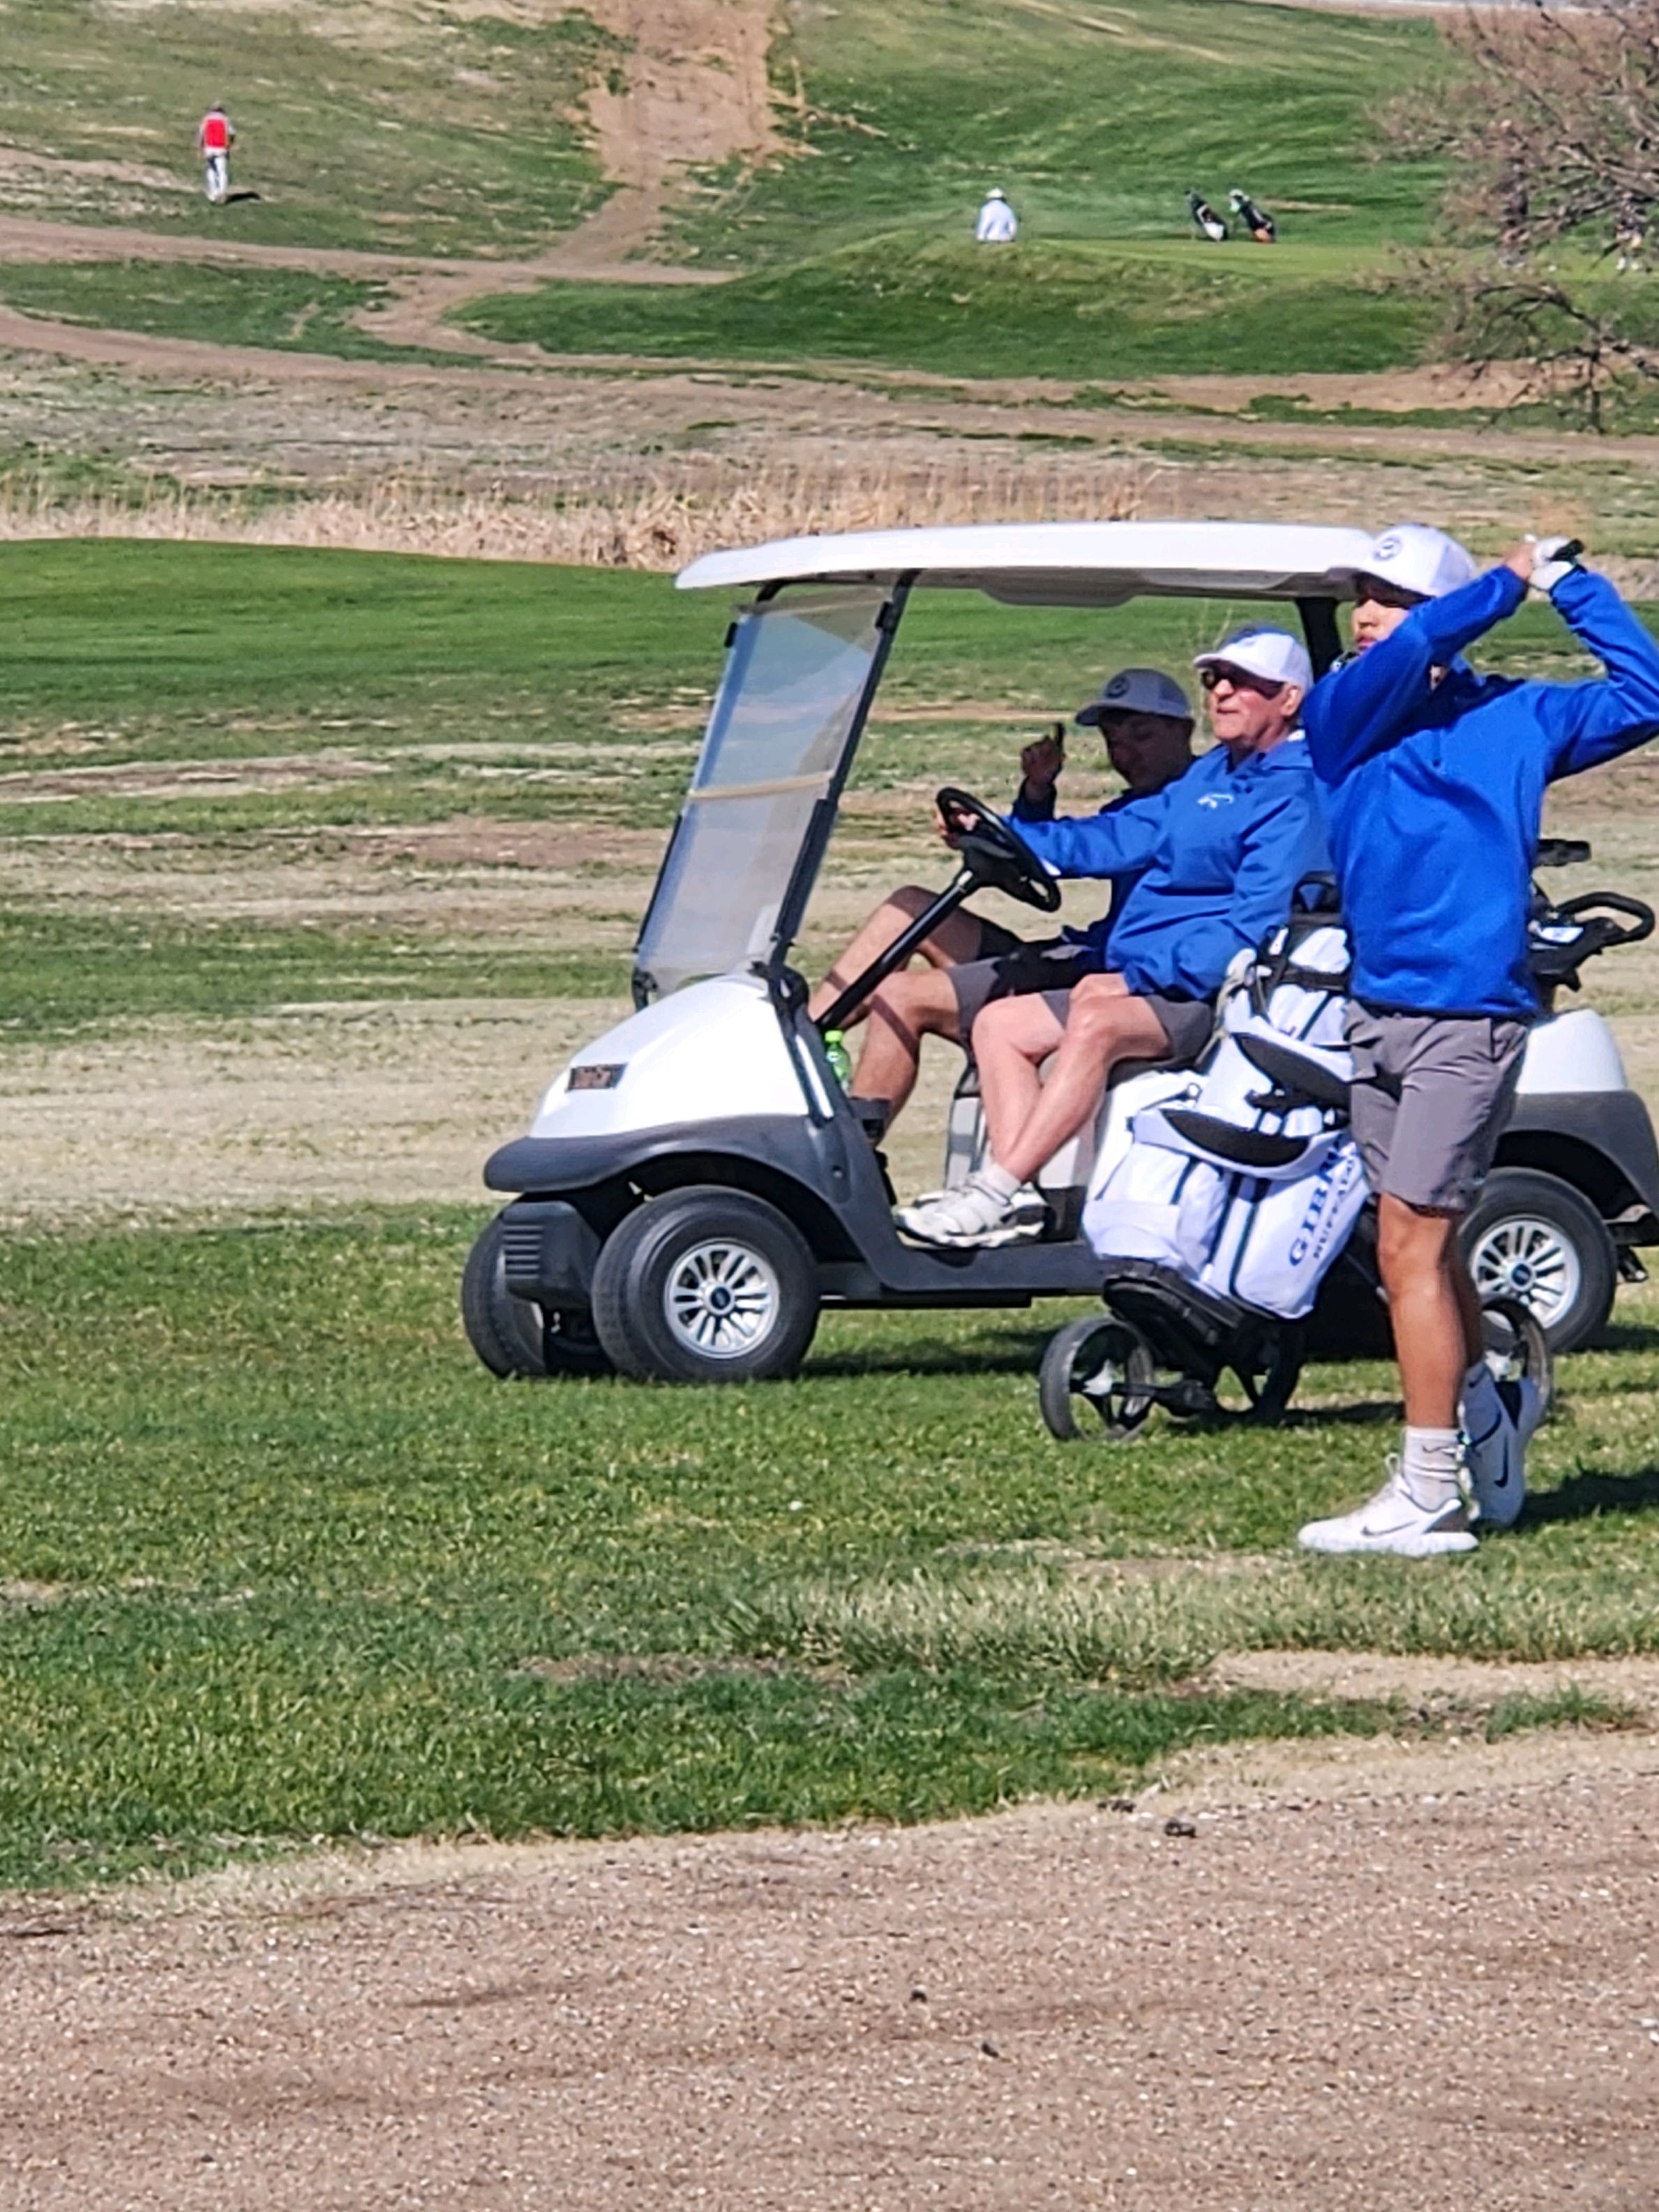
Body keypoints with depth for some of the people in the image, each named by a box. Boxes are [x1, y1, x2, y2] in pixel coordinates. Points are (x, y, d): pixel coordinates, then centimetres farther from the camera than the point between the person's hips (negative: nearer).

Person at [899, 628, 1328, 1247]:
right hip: (1141, 984, 10)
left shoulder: (1296, 795, -10)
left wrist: (1135, 976, -21)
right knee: (1000, 1024, 2)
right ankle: (1018, 1197, -16)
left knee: (1097, 1022, -34)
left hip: (1217, 993, -10)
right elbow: (1123, 837, 16)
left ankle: (1000, 1189, -37)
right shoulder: (1211, 775, 21)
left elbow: (1252, 929, -19)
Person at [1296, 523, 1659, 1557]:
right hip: (1379, 1008, 5)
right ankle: (1486, 1403, 38)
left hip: (1471, 1015, -5)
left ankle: (1428, 1498, -6)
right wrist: (1509, 585, -1)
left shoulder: (1513, 718, 3)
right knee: (1423, 1249, 15)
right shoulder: (1342, 717, 7)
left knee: (1412, 1248, -9)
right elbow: (1404, 657, -13)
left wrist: (1571, 583, -1)